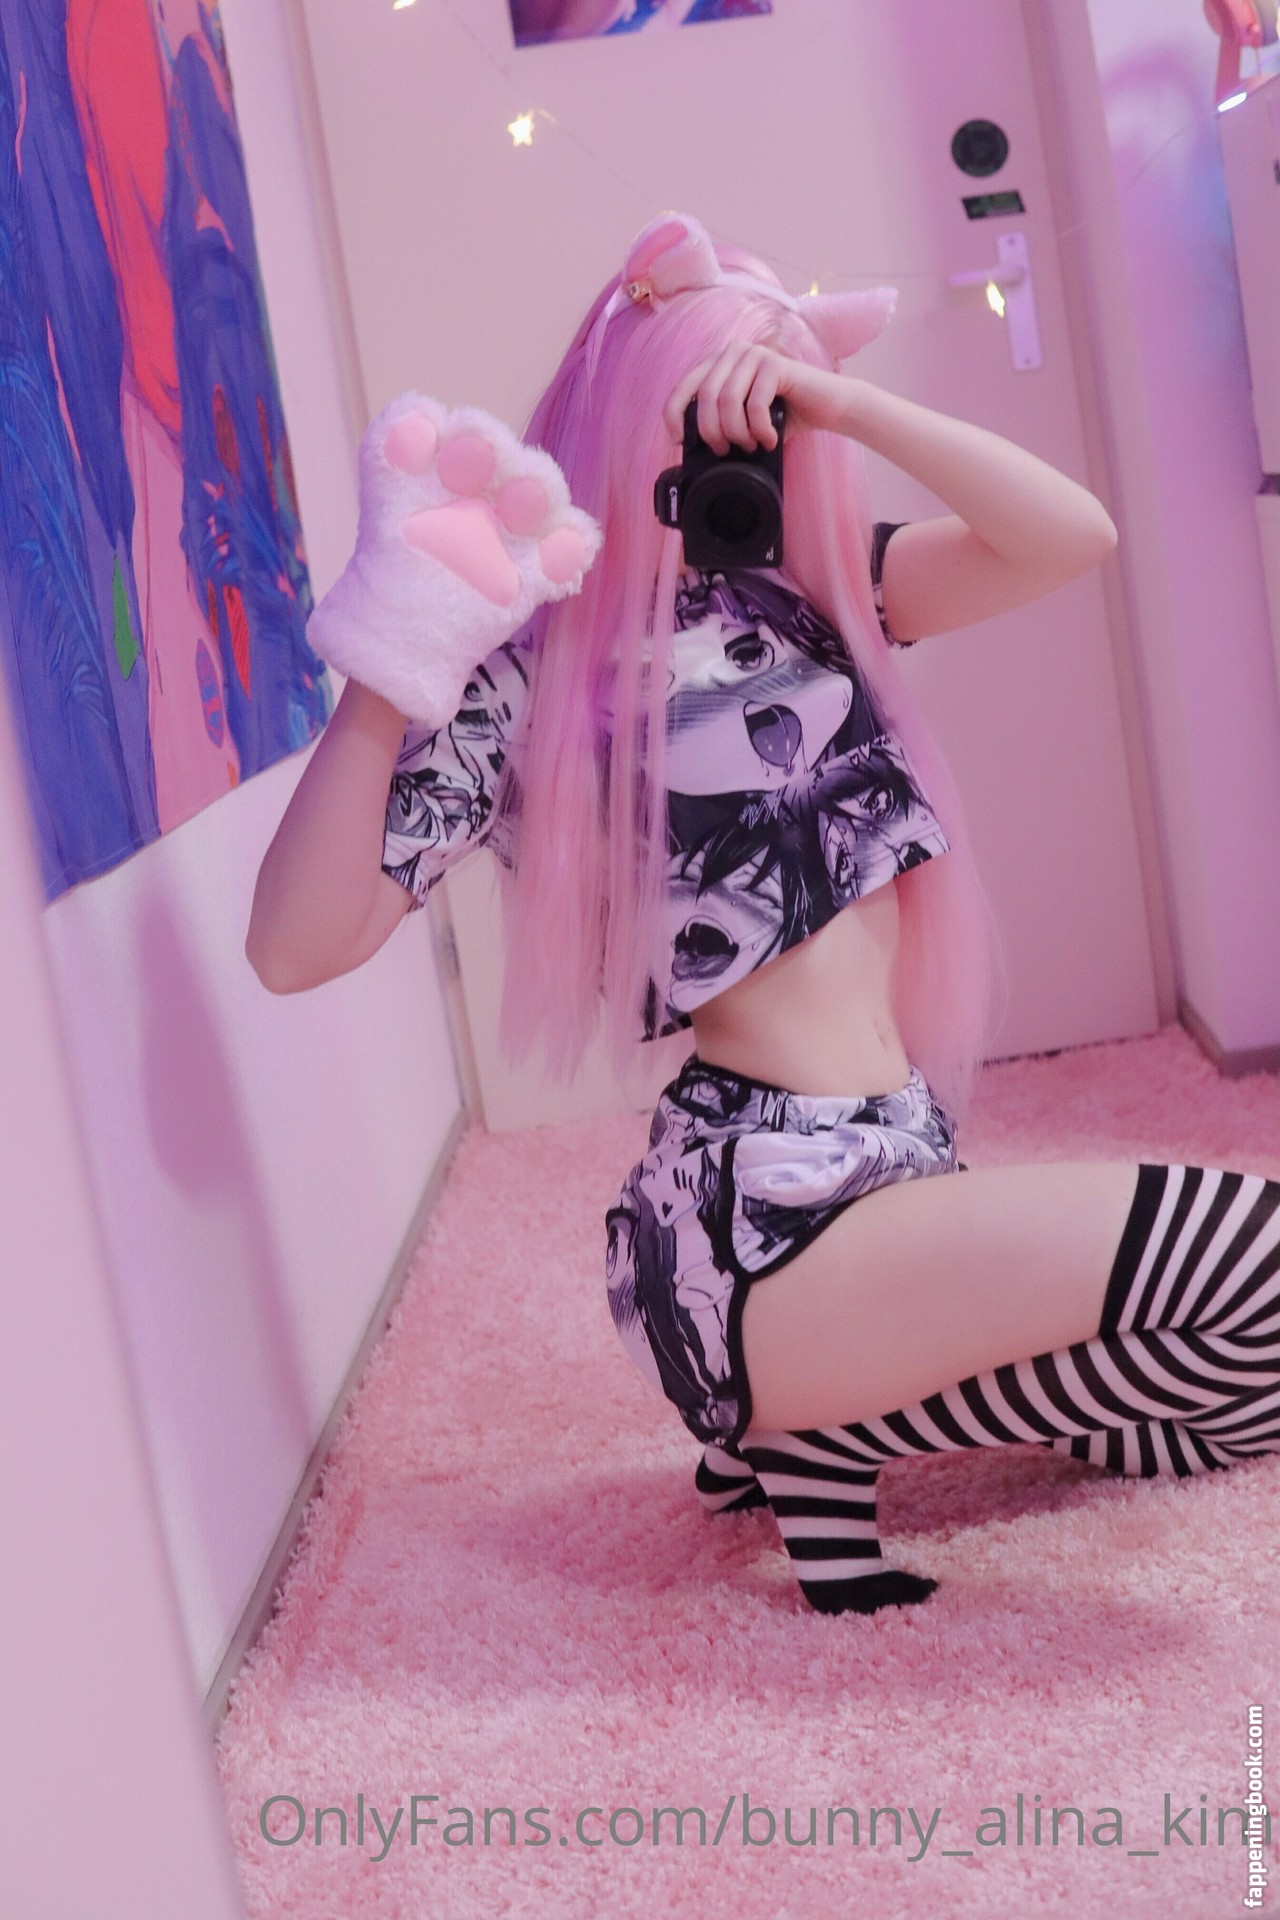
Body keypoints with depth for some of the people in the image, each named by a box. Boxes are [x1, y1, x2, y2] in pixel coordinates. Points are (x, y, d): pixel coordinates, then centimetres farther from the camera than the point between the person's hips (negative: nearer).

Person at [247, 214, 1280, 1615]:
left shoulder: (796, 598, 11)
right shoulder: (532, 671, -7)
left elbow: (1070, 537, 0)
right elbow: (294, 946, -17)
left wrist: (835, 402, -8)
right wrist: (398, 643, -25)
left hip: (887, 1179, 8)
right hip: (767, 1226, -8)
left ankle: (825, 1423, 14)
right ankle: (829, 1429, -2)